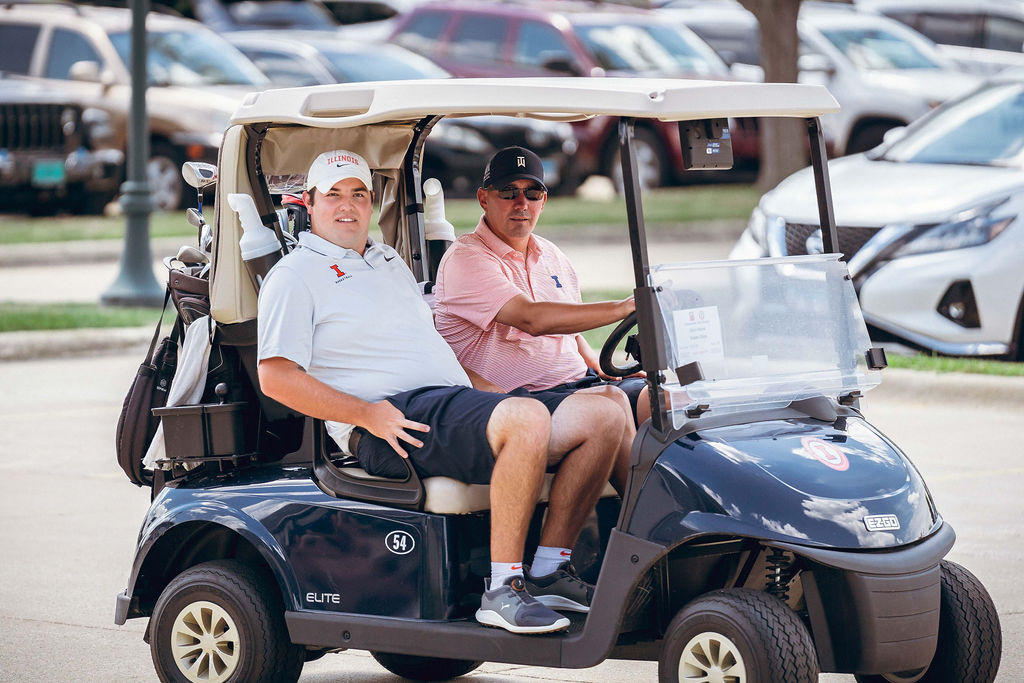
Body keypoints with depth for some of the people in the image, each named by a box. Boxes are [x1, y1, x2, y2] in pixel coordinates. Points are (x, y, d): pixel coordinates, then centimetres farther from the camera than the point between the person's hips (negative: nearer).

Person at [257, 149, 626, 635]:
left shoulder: (389, 261, 28)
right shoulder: (294, 276, 2)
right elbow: (275, 377, -8)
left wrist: (494, 392, 16)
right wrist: (367, 414, -18)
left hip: (455, 403, 9)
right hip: (390, 423, -8)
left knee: (602, 417, -6)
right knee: (526, 419, -34)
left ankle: (548, 572, -7)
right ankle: (502, 590, -33)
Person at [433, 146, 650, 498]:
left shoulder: (552, 257, 20)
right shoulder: (465, 259, -8)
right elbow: (534, 320, -22)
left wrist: (601, 368, 10)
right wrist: (624, 308, -25)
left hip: (578, 383, 8)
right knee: (609, 401, -31)